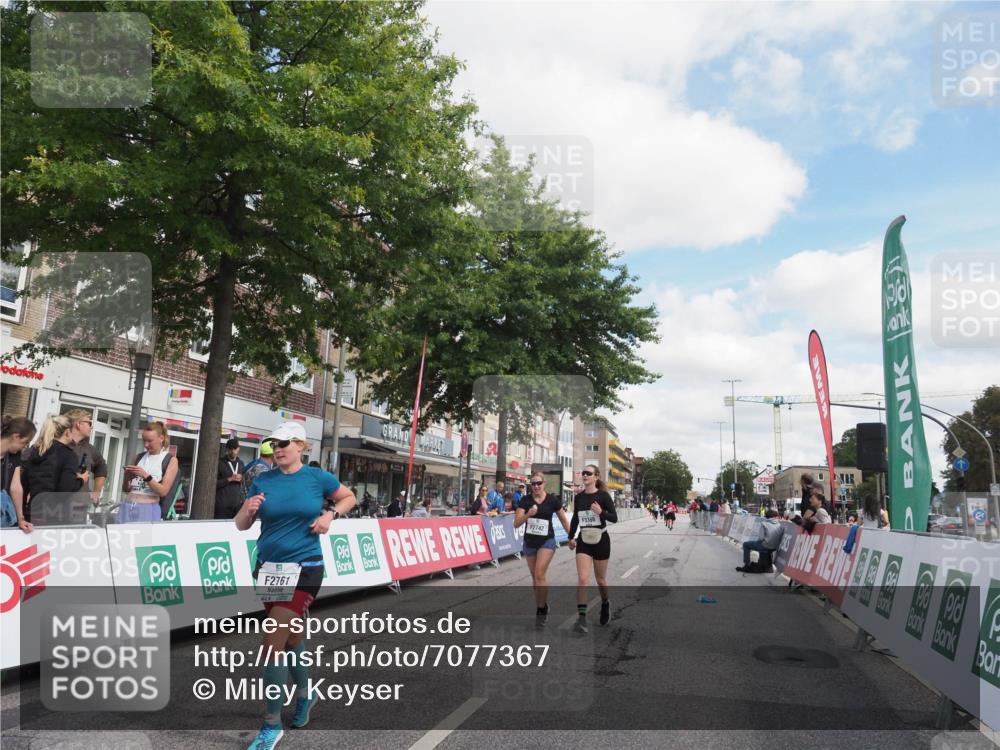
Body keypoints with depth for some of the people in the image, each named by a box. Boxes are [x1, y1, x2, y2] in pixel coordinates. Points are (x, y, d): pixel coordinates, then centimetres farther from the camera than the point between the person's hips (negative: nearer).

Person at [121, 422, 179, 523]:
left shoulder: (171, 459, 0)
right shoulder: (140, 457, 14)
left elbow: (163, 491, -7)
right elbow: (125, 489, 17)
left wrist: (145, 476, -17)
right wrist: (127, 478, -4)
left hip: (148, 509, -4)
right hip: (127, 506, 4)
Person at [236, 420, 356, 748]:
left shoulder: (318, 478, -5)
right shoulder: (263, 481, 1)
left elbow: (349, 497, 12)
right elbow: (241, 525, 6)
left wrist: (330, 515, -6)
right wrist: (249, 509, -15)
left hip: (304, 569, -4)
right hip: (268, 568, 4)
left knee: (273, 644, -12)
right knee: (290, 637, 19)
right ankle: (305, 694, 44)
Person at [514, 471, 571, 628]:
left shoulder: (553, 499, -7)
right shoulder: (525, 500, -5)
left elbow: (564, 520, 6)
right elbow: (516, 524, -11)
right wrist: (528, 514, -28)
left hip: (547, 541, -3)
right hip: (529, 542, 3)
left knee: (540, 574, -17)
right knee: (534, 577, 11)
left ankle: (542, 608, 0)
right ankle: (540, 608, 27)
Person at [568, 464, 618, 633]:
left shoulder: (603, 496, -9)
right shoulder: (578, 497, 3)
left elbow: (614, 518, -10)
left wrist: (601, 512, -27)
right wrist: (571, 537, 19)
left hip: (600, 541, -2)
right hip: (583, 542, 3)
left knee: (600, 579, 12)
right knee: (582, 579, -11)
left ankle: (605, 603, 41)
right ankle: (581, 618, -10)